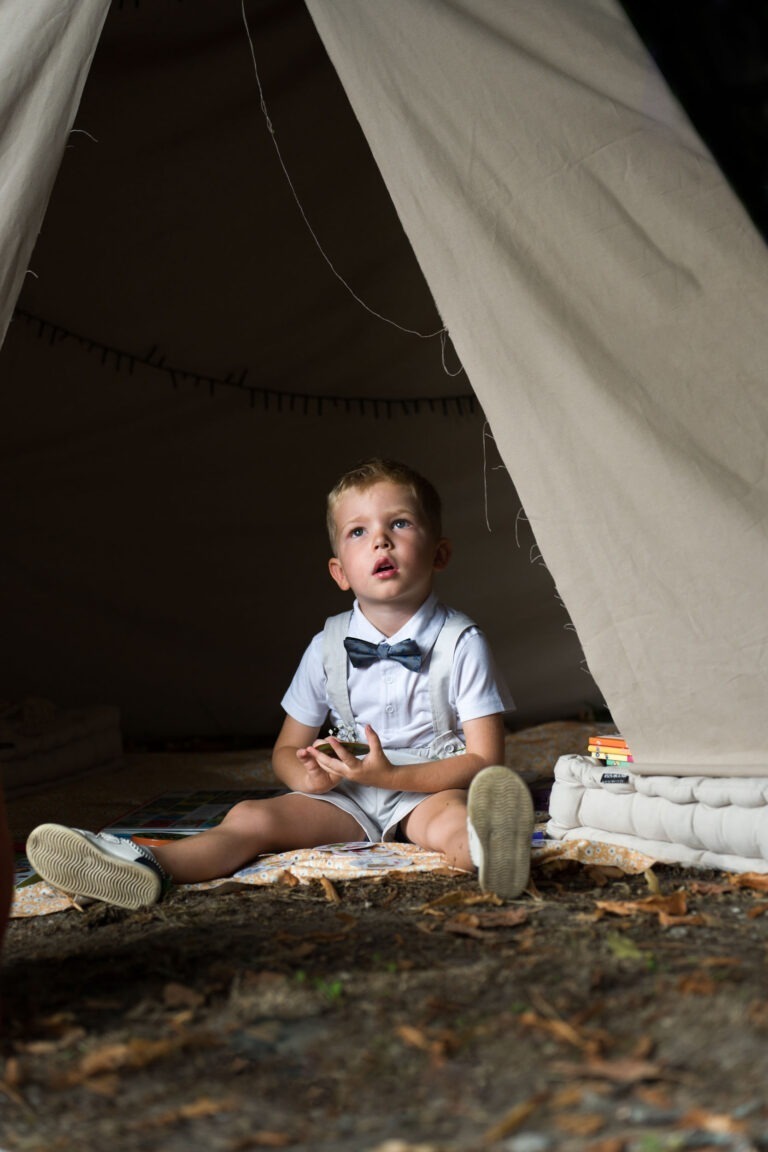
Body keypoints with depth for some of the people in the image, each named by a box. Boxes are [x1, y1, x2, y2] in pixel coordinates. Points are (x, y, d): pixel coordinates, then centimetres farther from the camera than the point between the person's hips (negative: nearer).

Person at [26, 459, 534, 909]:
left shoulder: (461, 643, -8)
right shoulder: (328, 648, 2)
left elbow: (485, 757, -12)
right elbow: (287, 749, 11)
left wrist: (391, 775, -24)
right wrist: (307, 774, -15)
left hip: (430, 785, -4)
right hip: (349, 793, 4)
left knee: (448, 815, -38)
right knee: (251, 816, -16)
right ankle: (150, 867, -37)